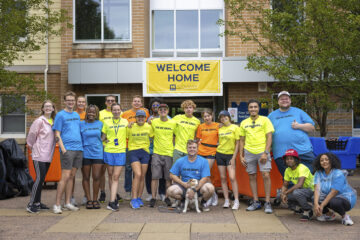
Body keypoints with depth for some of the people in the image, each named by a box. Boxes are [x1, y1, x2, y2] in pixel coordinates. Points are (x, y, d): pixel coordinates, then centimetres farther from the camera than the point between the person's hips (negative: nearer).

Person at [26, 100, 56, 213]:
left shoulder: (53, 121, 12)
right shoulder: (39, 121, -8)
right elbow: (31, 135, -4)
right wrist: (32, 146, 6)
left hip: (48, 155, 6)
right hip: (39, 154, -6)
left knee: (42, 179, 11)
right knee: (39, 178, -11)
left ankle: (38, 202, 19)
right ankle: (31, 204, -5)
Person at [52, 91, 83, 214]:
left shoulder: (77, 115, 18)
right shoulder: (60, 115, -1)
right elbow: (57, 135, -6)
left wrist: (81, 146, 13)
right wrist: (63, 149, -15)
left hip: (78, 149, 6)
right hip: (67, 150, -6)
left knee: (72, 176, 8)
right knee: (65, 177, -9)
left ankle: (67, 203, 14)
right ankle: (57, 205, -4)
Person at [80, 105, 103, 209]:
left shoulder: (100, 124, 8)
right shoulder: (81, 124, 3)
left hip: (97, 153, 1)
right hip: (85, 153, -1)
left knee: (96, 177, -3)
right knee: (86, 177, 4)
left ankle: (95, 200, 9)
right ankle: (88, 200, 13)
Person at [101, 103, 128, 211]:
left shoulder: (125, 122, 9)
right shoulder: (107, 123, 8)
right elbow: (103, 136, 10)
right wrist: (104, 139, -5)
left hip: (120, 152, -1)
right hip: (108, 151, 1)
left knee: (116, 177, -7)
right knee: (110, 176, 7)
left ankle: (112, 202, -11)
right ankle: (114, 199, 21)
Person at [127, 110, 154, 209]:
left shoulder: (149, 127, 4)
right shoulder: (131, 127, -1)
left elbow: (153, 137, 15)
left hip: (145, 152, 3)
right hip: (133, 152, -3)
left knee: (142, 176, 6)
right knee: (137, 174, -17)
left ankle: (139, 198, 19)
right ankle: (133, 199, -12)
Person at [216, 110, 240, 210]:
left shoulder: (235, 127, -3)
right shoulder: (220, 129, 8)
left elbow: (237, 143, -4)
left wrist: (233, 157, -9)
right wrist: (216, 153, 3)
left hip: (230, 154, -4)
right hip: (220, 154, 4)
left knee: (232, 177, -13)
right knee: (223, 178, 3)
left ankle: (236, 201, -6)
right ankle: (226, 200, 9)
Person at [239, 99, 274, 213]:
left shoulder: (265, 120, 2)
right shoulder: (244, 123, 12)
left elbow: (269, 137, -2)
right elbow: (242, 140, 16)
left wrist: (265, 153, -12)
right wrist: (241, 156, 9)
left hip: (262, 152, -3)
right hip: (249, 152, 4)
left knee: (266, 175, -11)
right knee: (252, 177, 6)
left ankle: (267, 203, -2)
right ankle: (256, 202, 16)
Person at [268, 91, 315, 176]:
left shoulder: (298, 112, 14)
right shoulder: (272, 116, 17)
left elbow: (312, 127, 10)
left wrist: (299, 126, -7)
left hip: (303, 151, -1)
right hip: (281, 155, 1)